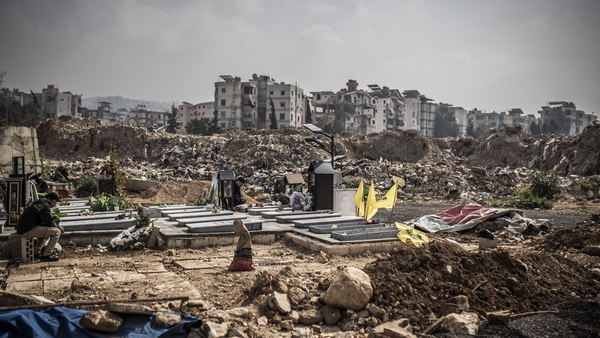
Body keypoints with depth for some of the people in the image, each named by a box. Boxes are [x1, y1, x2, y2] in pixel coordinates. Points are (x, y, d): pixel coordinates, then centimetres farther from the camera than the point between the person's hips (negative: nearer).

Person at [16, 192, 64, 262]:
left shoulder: (39, 203, 20)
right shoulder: (44, 205, -12)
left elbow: (45, 222, 24)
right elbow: (50, 223, -12)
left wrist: (57, 226, 16)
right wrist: (58, 226, 7)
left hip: (22, 229, 11)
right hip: (29, 230, -11)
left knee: (44, 230, 34)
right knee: (56, 231, -10)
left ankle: (36, 253, 26)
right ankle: (46, 255, -7)